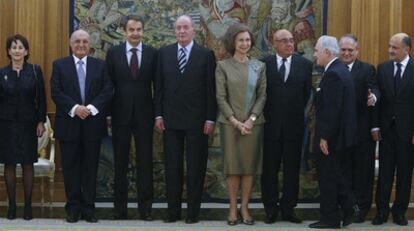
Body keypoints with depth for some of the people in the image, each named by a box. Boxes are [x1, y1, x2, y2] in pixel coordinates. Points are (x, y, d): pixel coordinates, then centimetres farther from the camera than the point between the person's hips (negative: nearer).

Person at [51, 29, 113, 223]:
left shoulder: (100, 65, 9)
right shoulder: (59, 65, 5)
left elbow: (107, 91, 0)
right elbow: (56, 93, -4)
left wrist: (91, 107, -14)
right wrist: (75, 108, -16)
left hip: (93, 124, 1)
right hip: (68, 125, -1)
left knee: (90, 168, 4)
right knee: (70, 168, 3)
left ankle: (89, 208, 10)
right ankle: (73, 207, 12)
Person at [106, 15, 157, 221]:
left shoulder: (152, 53, 2)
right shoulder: (113, 53, 2)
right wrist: (107, 113, -1)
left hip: (144, 115, 0)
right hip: (120, 115, 1)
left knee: (145, 162, 3)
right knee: (120, 163, 7)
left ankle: (145, 207, 9)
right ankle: (120, 207, 15)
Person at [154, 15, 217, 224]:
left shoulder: (206, 54, 0)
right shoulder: (164, 53, 7)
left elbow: (210, 89, -2)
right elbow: (159, 86, 7)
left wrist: (210, 119, -6)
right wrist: (158, 115, 1)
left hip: (197, 120, -2)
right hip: (171, 119, 2)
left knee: (195, 167, 3)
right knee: (172, 167, 6)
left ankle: (193, 211, 11)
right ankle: (173, 210, 13)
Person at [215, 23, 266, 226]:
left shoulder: (259, 66, 7)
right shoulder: (223, 66, 0)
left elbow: (262, 95, 4)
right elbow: (221, 97, -3)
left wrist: (251, 119, -9)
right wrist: (235, 121, -11)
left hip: (253, 123, 2)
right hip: (230, 123, -2)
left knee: (250, 166, 3)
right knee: (232, 165, 0)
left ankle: (245, 208, 10)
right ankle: (233, 209, 7)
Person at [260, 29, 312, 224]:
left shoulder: (304, 64, 3)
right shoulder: (264, 64, 0)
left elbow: (306, 93, 8)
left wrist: (297, 112, 6)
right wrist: (265, 115, 2)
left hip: (294, 125, 1)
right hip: (270, 124, -1)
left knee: (292, 169, 5)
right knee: (269, 169, 5)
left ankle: (288, 209, 13)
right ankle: (271, 209, 14)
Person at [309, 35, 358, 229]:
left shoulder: (333, 75, -21)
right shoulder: (341, 71, 10)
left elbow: (332, 110, -25)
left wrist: (324, 137, -21)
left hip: (331, 137, -9)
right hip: (342, 135, 9)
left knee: (328, 177, 1)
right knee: (338, 174, 19)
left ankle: (330, 219, 10)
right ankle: (349, 207, 20)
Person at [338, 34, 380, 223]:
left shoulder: (367, 69, 0)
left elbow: (374, 89, -15)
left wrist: (373, 97, -36)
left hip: (362, 129, -3)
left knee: (362, 169, 4)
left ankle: (361, 207, 14)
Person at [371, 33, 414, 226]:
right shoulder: (383, 68, 4)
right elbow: (379, 98, 4)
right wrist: (375, 126, -1)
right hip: (386, 129, 2)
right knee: (385, 172, 4)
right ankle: (382, 211, 11)